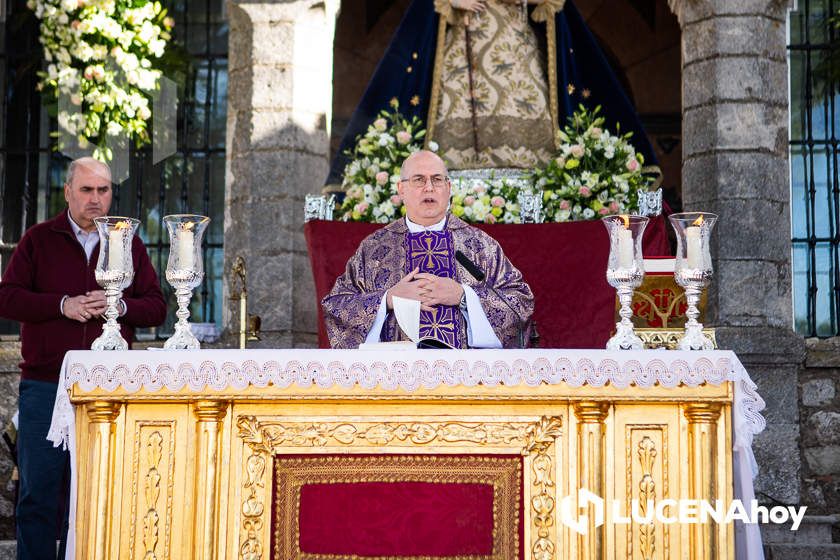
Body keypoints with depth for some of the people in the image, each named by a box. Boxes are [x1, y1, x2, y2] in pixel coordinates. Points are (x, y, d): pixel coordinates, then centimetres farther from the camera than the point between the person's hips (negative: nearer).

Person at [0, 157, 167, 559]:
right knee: (38, 491, 0)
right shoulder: (38, 240, 7)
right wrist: (62, 305, -13)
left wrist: (120, 307, -10)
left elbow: (157, 307, 10)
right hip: (44, 385, -2)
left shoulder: (129, 245, 13)